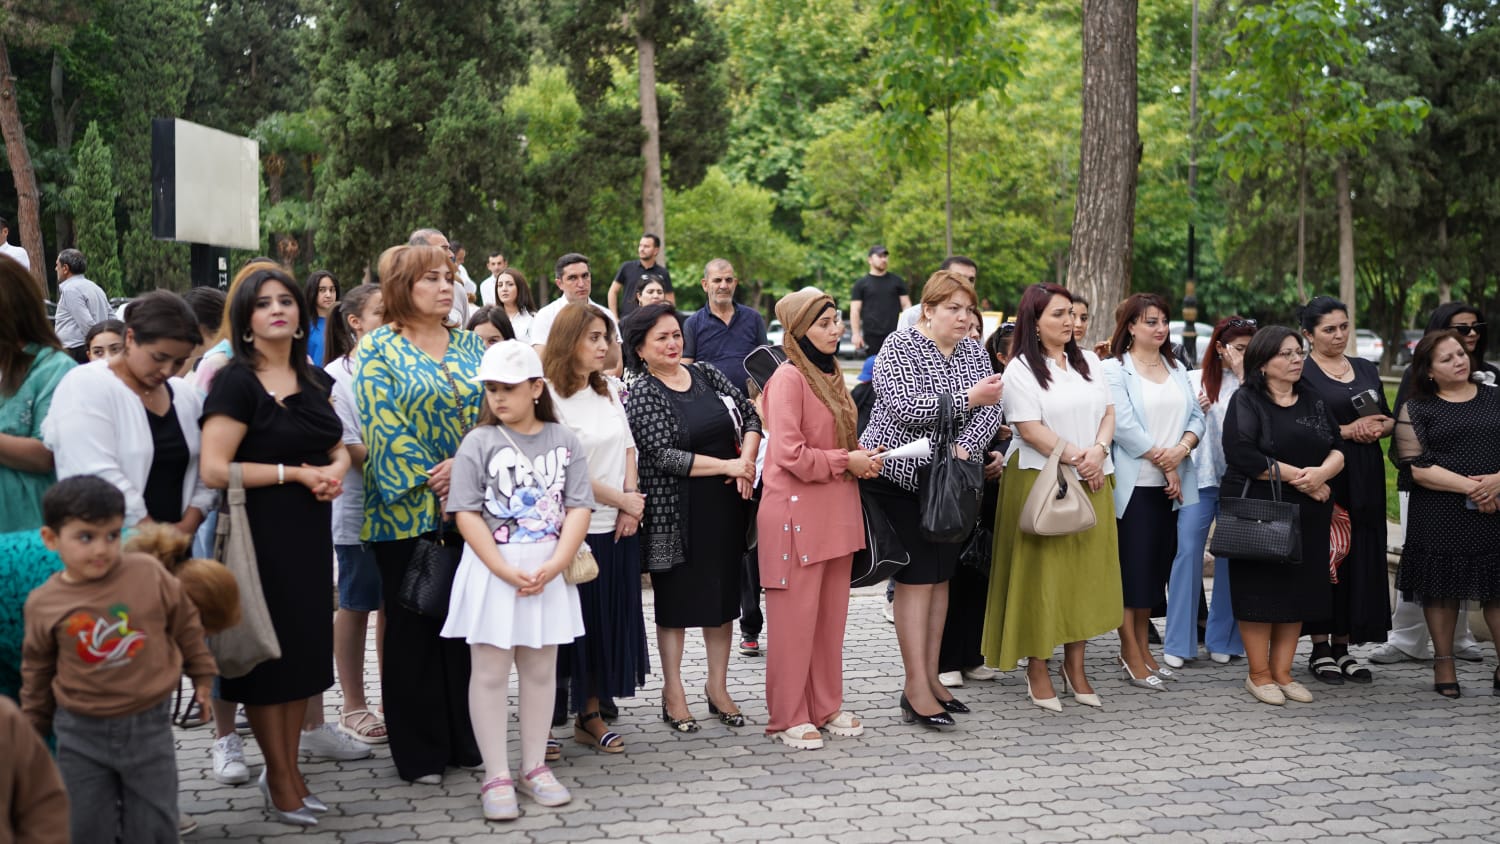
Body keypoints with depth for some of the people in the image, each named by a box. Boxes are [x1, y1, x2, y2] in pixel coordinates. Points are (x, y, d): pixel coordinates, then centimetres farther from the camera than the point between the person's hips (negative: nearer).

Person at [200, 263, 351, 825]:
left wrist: (336, 470, -3)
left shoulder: (315, 380, 9)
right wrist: (298, 472, -16)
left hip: (310, 530, 6)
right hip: (260, 531, -6)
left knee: (305, 647, 11)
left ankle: (288, 768, 25)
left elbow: (336, 446, 21)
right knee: (268, 649, 3)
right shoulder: (237, 382, -11)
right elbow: (214, 469, -18)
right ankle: (280, 780, 16)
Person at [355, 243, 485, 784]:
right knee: (413, 628, 2)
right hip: (407, 512, -4)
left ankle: (466, 739, 19)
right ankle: (419, 752, 10)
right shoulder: (378, 349, -1)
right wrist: (429, 480, -16)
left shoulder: (470, 346, 12)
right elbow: (384, 426, -10)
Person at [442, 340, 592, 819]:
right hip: (492, 570, -2)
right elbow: (467, 515, -9)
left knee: (540, 670, 11)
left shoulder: (563, 441, 2)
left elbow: (578, 509, -2)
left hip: (550, 570, 2)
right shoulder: (479, 442, -4)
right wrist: (507, 571, -17)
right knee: (491, 673, 1)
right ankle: (496, 777, 9)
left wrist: (553, 566, -15)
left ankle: (535, 768, 22)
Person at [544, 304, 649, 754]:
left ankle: (591, 715, 21)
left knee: (611, 621, 10)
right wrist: (623, 500, -8)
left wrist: (632, 504, -2)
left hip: (618, 529, 7)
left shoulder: (609, 391, 11)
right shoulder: (551, 397, -13)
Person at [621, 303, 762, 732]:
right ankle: (673, 694, 16)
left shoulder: (707, 375, 7)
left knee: (723, 596, 11)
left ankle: (718, 687, 23)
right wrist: (727, 465, -16)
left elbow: (750, 417, 8)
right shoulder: (641, 394, -8)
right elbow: (663, 455, -18)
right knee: (676, 600, 5)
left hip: (725, 505, 5)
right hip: (677, 514, -5)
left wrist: (746, 463, -9)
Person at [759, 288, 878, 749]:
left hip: (836, 511, 8)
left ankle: (826, 707, 24)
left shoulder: (831, 374, 14)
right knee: (795, 618, -1)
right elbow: (790, 454, -20)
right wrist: (846, 462, -13)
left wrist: (862, 455, 5)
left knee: (832, 615, 13)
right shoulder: (789, 378, -13)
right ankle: (788, 718, 9)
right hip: (797, 512, -8)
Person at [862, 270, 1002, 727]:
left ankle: (931, 676, 16)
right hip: (901, 476, -6)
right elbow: (905, 407, -23)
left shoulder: (974, 351, 8)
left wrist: (963, 448, -18)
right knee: (917, 576, -8)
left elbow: (990, 411, -1)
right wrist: (969, 398, -26)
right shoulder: (899, 348, -11)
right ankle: (916, 688, -6)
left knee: (941, 575, 9)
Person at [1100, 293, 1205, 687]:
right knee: (1131, 564, -4)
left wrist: (1181, 450, -11)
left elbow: (1195, 416, 9)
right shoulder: (1114, 370, -5)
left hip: (1171, 485, 6)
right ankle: (1130, 652, 3)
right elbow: (1124, 425, -14)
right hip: (1133, 483, -6)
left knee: (1158, 562, 10)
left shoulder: (1177, 369, 16)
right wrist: (1163, 463, -12)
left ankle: (1141, 646, 20)